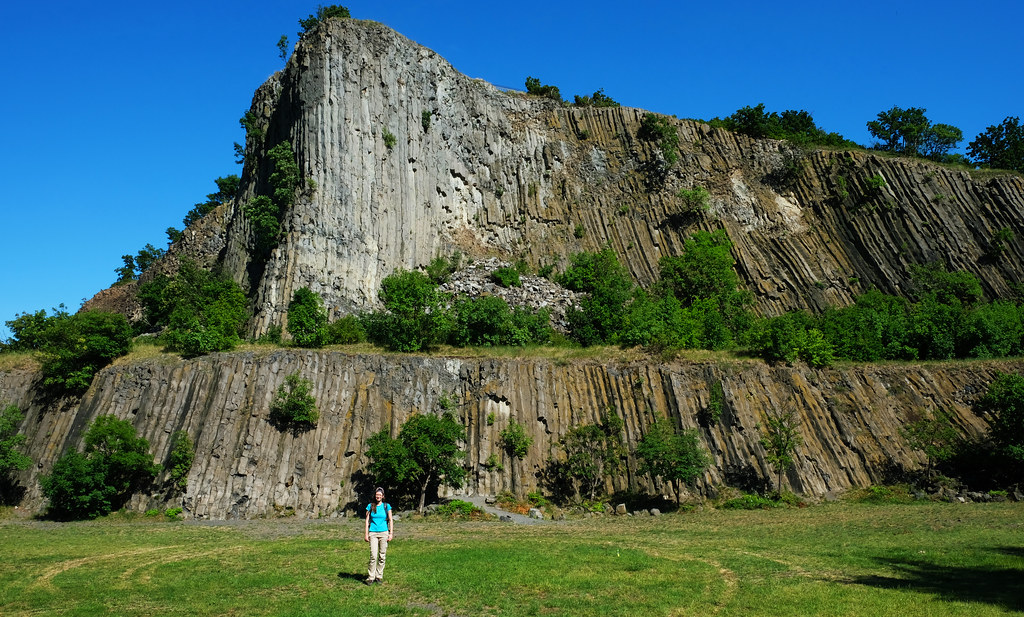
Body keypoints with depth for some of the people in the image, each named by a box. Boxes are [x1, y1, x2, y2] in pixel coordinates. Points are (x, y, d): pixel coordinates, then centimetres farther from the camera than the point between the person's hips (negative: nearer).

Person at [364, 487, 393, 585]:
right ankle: (371, 577, 1)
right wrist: (366, 534, 2)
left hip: (384, 533, 1)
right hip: (373, 533, -1)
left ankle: (379, 577, 15)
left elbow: (390, 520, 7)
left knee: (382, 556, 3)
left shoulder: (386, 506, 4)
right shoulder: (370, 506, 5)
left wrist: (391, 533, 1)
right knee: (373, 555, -9)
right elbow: (367, 520, 7)